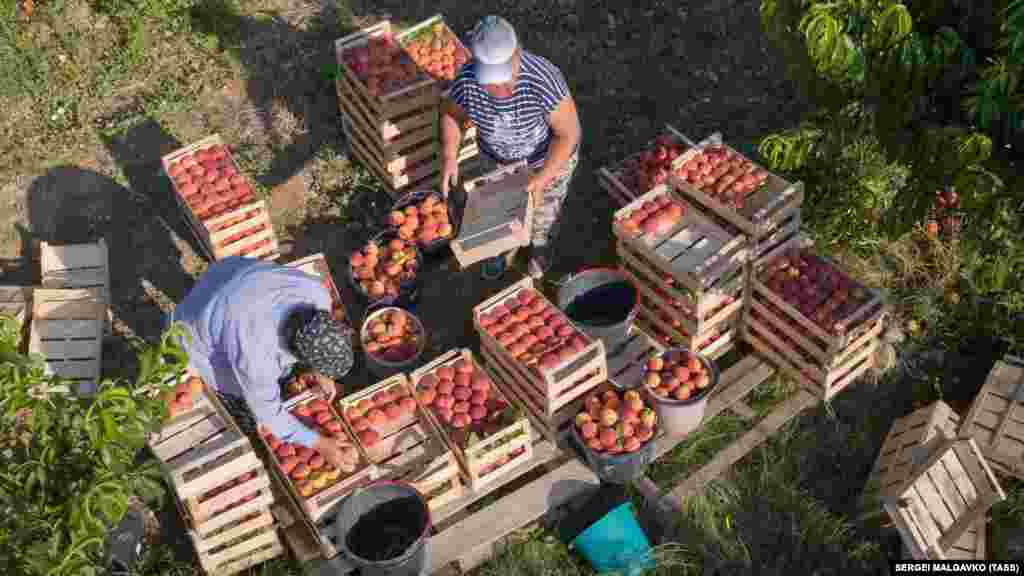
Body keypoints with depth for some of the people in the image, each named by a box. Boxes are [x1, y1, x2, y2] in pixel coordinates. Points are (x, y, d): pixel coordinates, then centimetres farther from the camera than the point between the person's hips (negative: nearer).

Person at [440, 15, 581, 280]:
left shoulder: (543, 79, -41)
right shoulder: (466, 81, -30)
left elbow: (569, 132, -27)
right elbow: (451, 112, -8)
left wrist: (543, 178, -31)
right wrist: (449, 156, -21)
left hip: (550, 156, -2)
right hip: (497, 157, 2)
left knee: (544, 209, 25)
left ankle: (541, 247, 60)